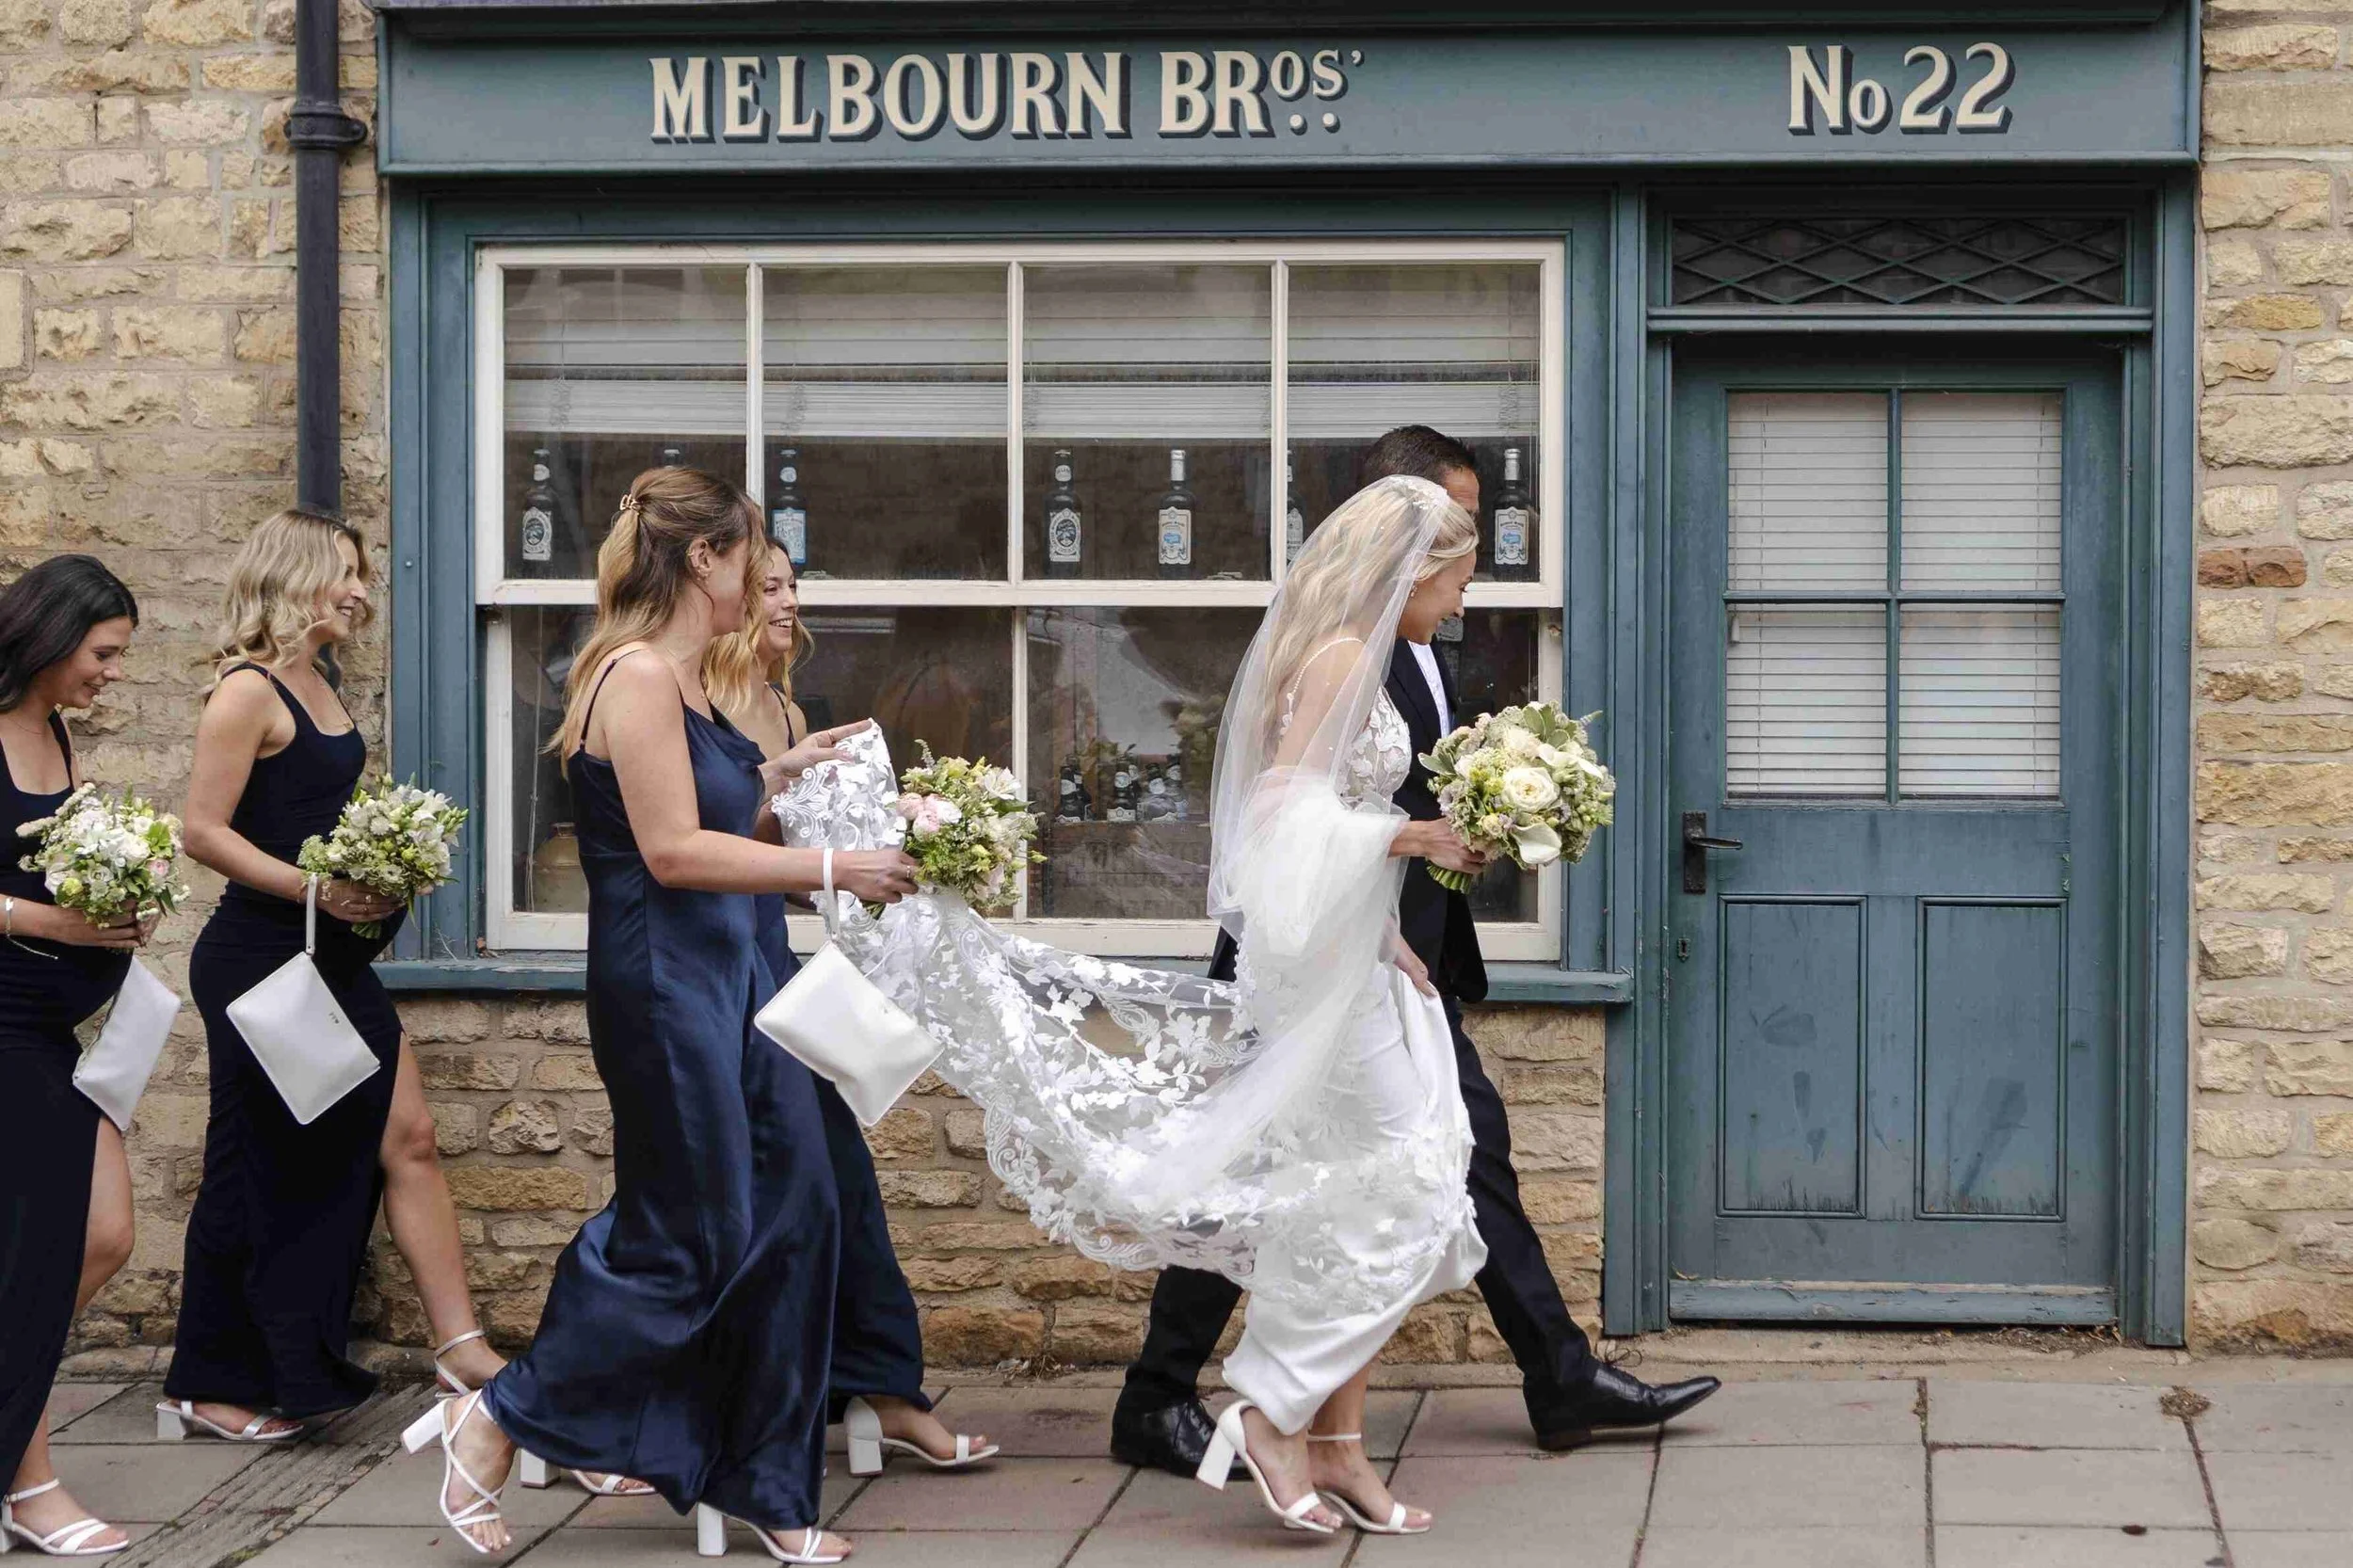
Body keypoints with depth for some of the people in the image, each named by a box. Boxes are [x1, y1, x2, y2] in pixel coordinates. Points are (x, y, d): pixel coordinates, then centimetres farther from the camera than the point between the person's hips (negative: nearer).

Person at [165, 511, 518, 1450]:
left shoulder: (319, 686, 13)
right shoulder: (250, 691, -14)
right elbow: (205, 831, -19)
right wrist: (315, 889, -25)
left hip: (335, 960, 9)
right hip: (260, 960, -9)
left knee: (406, 1140, 5)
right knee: (258, 1176, 0)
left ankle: (459, 1345, 8)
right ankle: (207, 1392, 12)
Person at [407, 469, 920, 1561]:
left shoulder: (681, 679, 13)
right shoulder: (638, 675, -16)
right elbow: (672, 850, -21)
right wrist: (832, 869, -18)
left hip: (730, 977, 10)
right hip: (665, 985, -10)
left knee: (794, 1211, 8)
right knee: (690, 1245, -3)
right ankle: (495, 1423, 12)